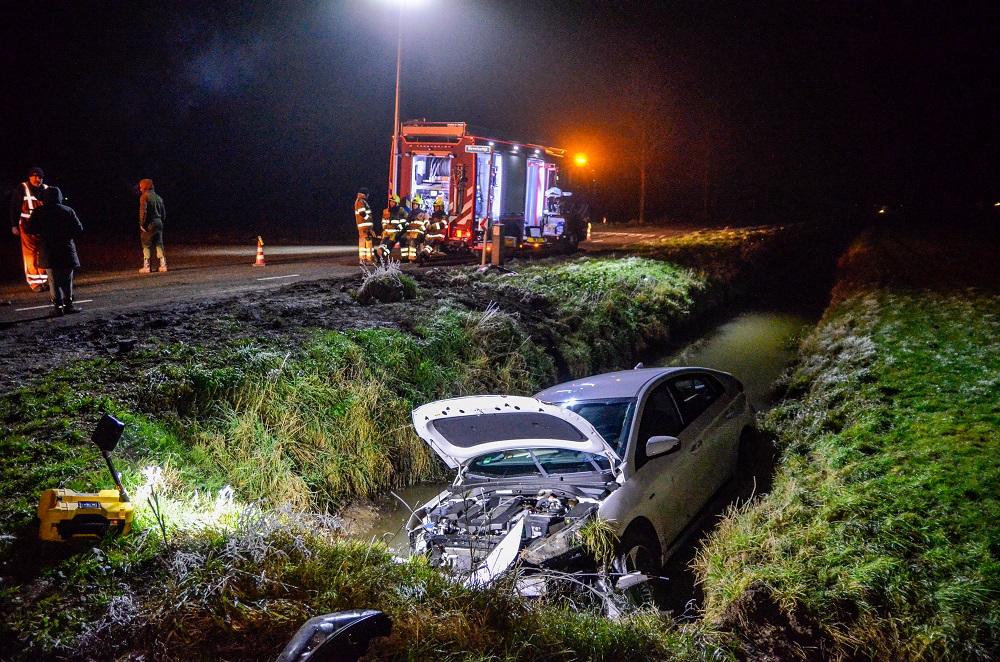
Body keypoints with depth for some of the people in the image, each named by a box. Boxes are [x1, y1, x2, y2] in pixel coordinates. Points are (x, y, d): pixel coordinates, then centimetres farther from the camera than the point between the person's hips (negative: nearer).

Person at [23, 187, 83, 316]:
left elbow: (30, 230, -4)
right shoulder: (68, 211, 0)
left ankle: (58, 306, -1)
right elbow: (79, 228, -1)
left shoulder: (39, 211, -3)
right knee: (67, 280, 12)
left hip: (49, 253, -1)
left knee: (54, 281, 5)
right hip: (67, 252, 1)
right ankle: (68, 304, 12)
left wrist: (23, 227, 18)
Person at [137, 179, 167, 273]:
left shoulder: (144, 196, -8)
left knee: (146, 245, -2)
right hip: (158, 223, 6)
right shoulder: (158, 197, 13)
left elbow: (143, 211, -17)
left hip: (149, 224, -6)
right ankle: (163, 265, 8)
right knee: (159, 244, 10)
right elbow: (163, 212, 14)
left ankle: (146, 267, -3)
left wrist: (141, 224, -13)